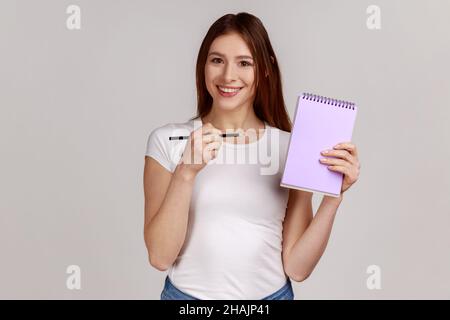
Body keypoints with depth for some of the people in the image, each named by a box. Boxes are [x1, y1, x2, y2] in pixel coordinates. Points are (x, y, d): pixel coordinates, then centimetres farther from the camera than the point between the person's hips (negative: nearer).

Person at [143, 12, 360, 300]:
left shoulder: (290, 148, -6)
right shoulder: (167, 140, -8)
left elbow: (296, 267, -7)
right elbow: (160, 257, -13)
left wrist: (334, 196, -18)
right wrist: (186, 172, -25)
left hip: (270, 294, 1)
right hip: (188, 293, 0)